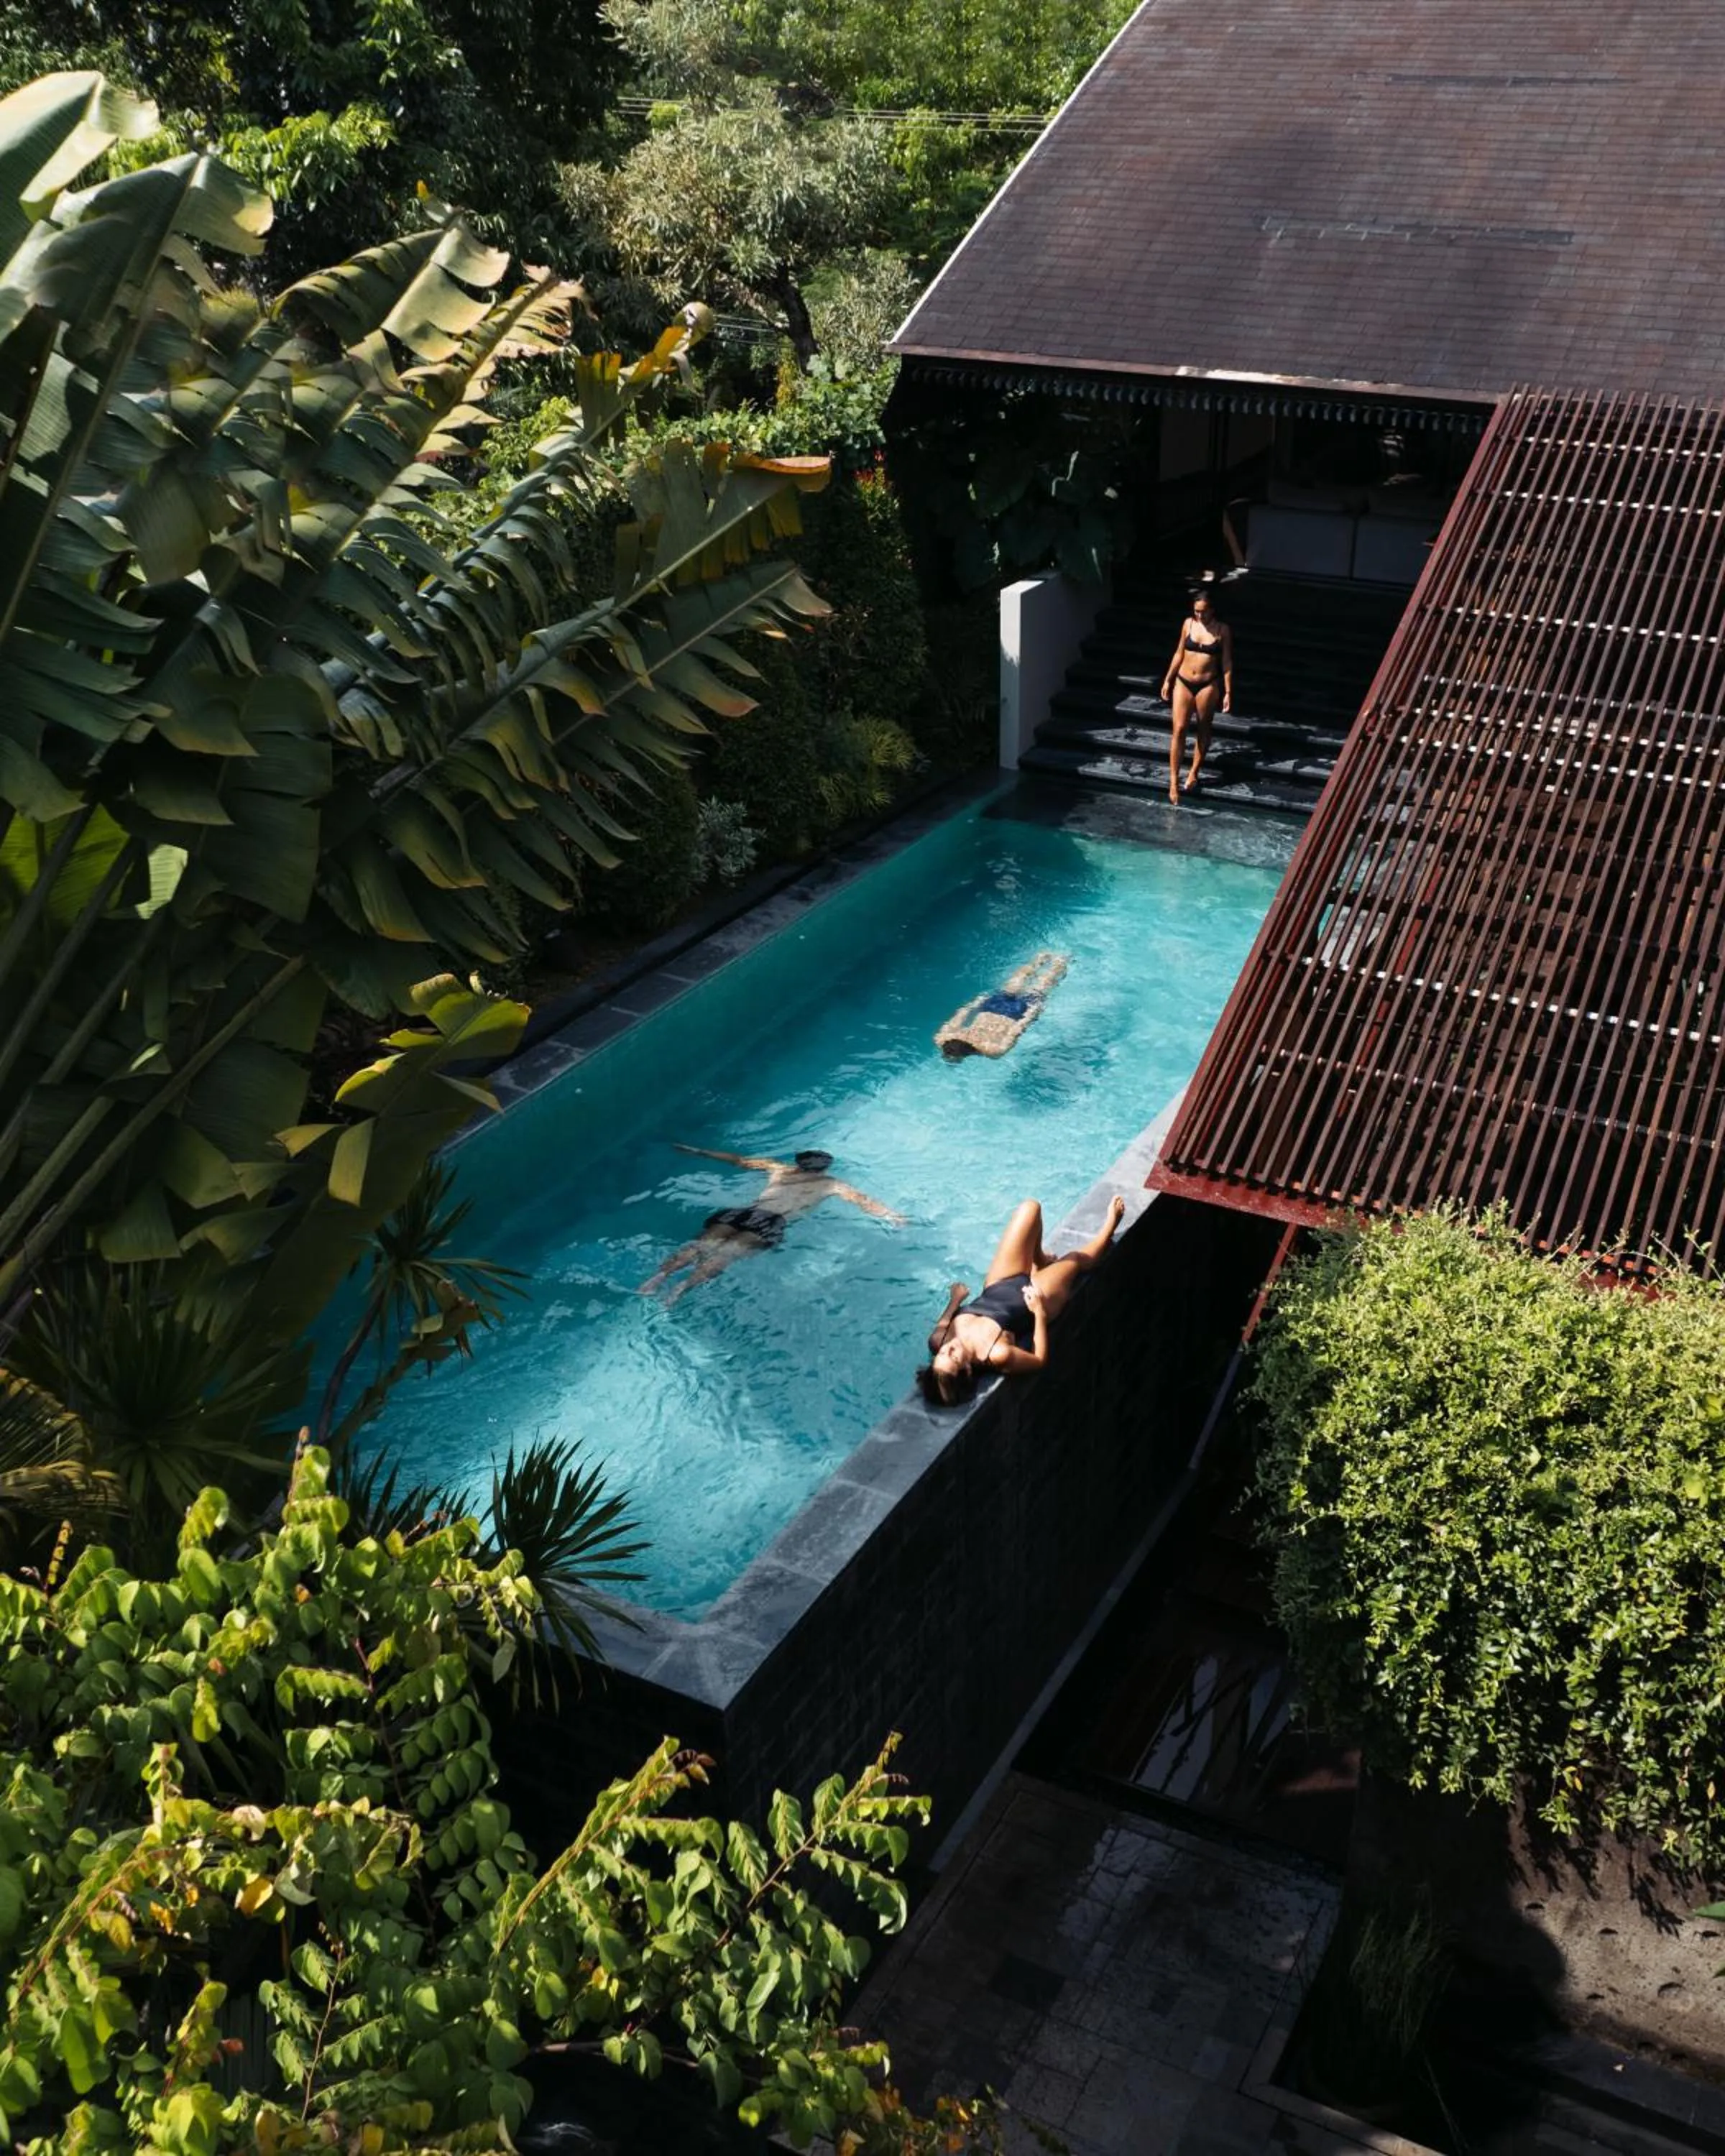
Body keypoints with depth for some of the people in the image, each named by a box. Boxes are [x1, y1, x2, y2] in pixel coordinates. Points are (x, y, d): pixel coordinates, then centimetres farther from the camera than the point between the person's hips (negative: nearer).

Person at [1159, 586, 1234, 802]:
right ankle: (1173, 781, -3)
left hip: (1208, 685, -1)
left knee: (1203, 731, 11)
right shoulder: (1188, 624, -1)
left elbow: (1227, 662, -4)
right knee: (1179, 730, -6)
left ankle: (1193, 774, 27)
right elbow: (1179, 654, 9)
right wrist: (1167, 680, 10)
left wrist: (1228, 692, -6)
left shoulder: (1223, 630, -7)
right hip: (1183, 683, 2)